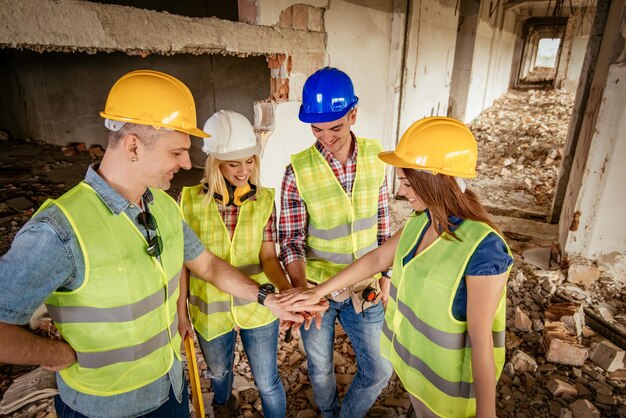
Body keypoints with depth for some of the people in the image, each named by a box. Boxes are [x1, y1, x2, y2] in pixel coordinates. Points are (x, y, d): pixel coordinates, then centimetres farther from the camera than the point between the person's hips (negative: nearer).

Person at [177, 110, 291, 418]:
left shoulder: (264, 200, -12)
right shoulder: (190, 200, -15)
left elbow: (268, 256, -12)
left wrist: (286, 288, -31)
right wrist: (181, 312, 0)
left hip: (257, 307, -1)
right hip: (210, 311, 1)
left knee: (267, 382, 16)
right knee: (219, 372, 29)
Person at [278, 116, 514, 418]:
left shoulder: (482, 248, -32)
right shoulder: (421, 220, -10)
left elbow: (482, 337, -25)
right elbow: (377, 258, 0)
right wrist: (319, 291, 3)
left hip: (450, 381, -6)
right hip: (414, 359, 7)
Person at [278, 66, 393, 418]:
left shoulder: (375, 156, -8)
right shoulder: (298, 171, -18)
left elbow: (383, 223, 2)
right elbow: (291, 240, -15)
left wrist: (385, 277, 5)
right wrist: (302, 288, -31)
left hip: (364, 289, 2)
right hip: (316, 289, -2)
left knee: (378, 371, 14)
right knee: (320, 371, 20)